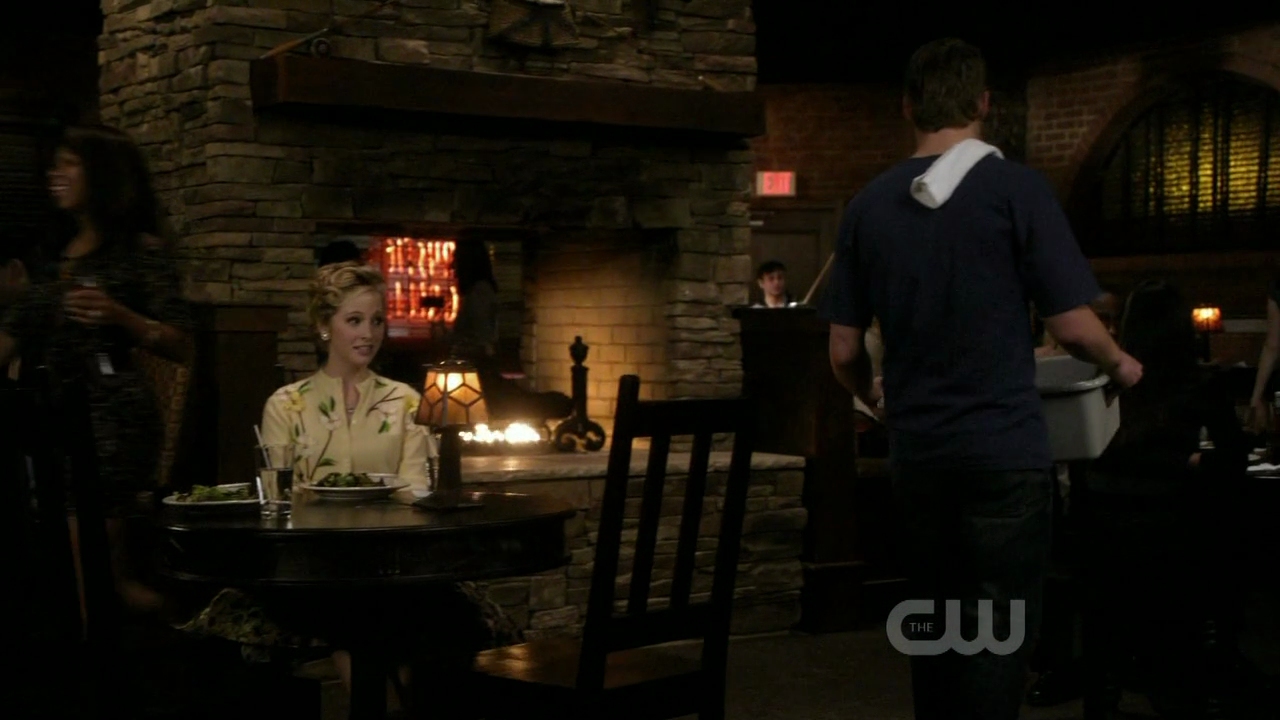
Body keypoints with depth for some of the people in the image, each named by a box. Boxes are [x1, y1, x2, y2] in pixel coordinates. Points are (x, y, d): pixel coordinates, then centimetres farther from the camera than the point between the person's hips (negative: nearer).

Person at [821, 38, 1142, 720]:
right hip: (1005, 449, -4)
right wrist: (1120, 365, 13)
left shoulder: (868, 205, 4)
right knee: (998, 633, 2)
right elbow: (1071, 325, -8)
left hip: (915, 453, 4)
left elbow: (843, 351, 7)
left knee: (934, 626, 15)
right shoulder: (1016, 188, -8)